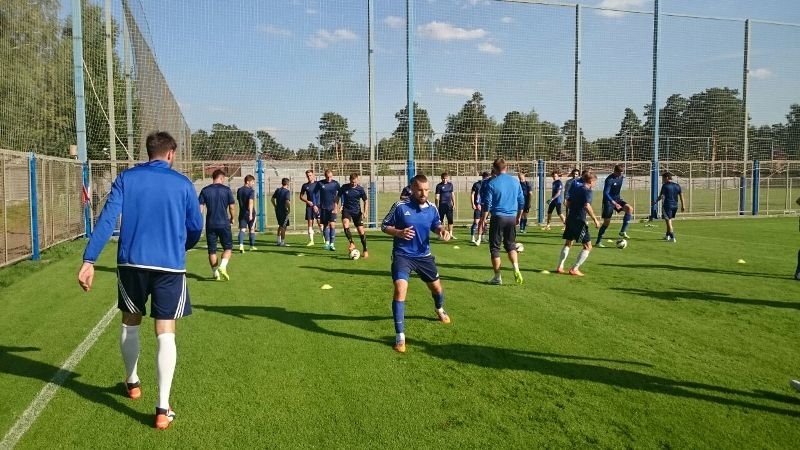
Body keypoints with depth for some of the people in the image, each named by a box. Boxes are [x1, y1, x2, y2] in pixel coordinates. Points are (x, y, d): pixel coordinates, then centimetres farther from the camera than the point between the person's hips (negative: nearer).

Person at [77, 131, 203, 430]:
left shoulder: (126, 178, 3)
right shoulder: (183, 184, 2)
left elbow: (107, 219, -7)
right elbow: (196, 227, 7)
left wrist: (89, 261, -9)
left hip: (132, 263, 2)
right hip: (170, 266, -1)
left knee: (130, 323, 23)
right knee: (165, 334, 0)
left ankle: (132, 383, 41)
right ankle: (162, 409, -5)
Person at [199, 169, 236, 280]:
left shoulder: (205, 190, 3)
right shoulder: (226, 190, -2)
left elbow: (200, 207, -1)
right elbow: (231, 207, 0)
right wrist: (232, 218, 17)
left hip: (210, 224, 2)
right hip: (224, 223, -2)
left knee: (212, 250, 10)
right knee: (228, 247, 10)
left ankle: (215, 273, 14)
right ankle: (222, 266, -13)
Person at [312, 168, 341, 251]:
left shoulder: (335, 184, -2)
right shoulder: (320, 183, -2)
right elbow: (316, 194, 4)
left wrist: (336, 205, -5)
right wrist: (315, 205, -4)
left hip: (332, 208, -1)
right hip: (323, 207, 1)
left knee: (332, 225, -12)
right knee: (325, 225, 8)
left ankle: (332, 244, -9)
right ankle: (327, 242, 23)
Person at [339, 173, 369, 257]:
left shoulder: (360, 189, -7)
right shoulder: (344, 187, -4)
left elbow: (365, 201, 1)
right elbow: (338, 197, 9)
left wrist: (365, 212, -11)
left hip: (357, 212, 0)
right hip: (346, 210, 0)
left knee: (361, 230, -3)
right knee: (345, 225, -28)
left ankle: (365, 250, 11)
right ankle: (351, 243, -12)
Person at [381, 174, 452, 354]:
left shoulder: (432, 208, -4)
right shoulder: (400, 206, -15)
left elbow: (436, 225, 12)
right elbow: (384, 226, -6)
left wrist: (443, 230, -11)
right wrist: (399, 232, -24)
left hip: (424, 255, 4)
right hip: (402, 255, -4)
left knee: (436, 287, 19)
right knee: (400, 289, -21)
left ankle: (439, 309, 58)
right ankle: (400, 336, -12)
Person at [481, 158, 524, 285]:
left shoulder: (491, 183, -7)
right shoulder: (515, 181, 7)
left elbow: (487, 204, -7)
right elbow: (521, 202, 12)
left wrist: (483, 219, 3)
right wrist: (518, 217, 24)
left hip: (498, 218, -4)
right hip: (512, 218, 4)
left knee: (495, 247, 6)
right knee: (511, 245, 17)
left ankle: (497, 277, 9)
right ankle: (516, 269, -4)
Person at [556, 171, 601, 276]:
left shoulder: (576, 188, 13)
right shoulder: (587, 190, -11)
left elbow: (568, 203, 18)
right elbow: (587, 206, -24)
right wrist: (595, 219, -19)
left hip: (570, 218, 8)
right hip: (580, 221, -8)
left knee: (568, 243, 22)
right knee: (588, 247, 1)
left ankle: (560, 267, 22)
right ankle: (574, 269, -2)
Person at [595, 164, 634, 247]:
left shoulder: (621, 177, 1)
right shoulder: (609, 179, -21)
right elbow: (605, 193, -27)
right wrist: (614, 203, -35)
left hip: (617, 199, 6)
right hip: (608, 201, -6)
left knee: (630, 208, -19)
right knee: (607, 222, -6)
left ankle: (623, 231, -13)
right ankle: (598, 242, 5)